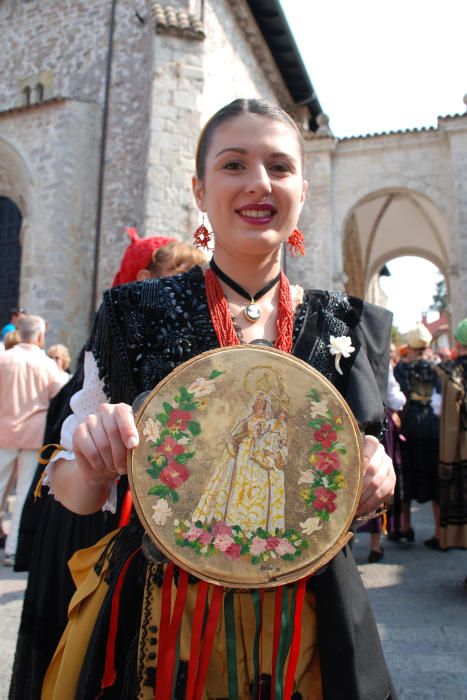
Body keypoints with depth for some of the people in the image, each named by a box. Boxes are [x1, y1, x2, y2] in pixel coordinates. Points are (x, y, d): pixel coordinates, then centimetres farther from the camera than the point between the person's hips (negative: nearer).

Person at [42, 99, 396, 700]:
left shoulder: (348, 328, -4)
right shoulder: (135, 313, -10)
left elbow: (363, 494, 7)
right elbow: (73, 489, -3)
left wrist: (376, 478, -15)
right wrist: (93, 467, -25)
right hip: (158, 619, -1)